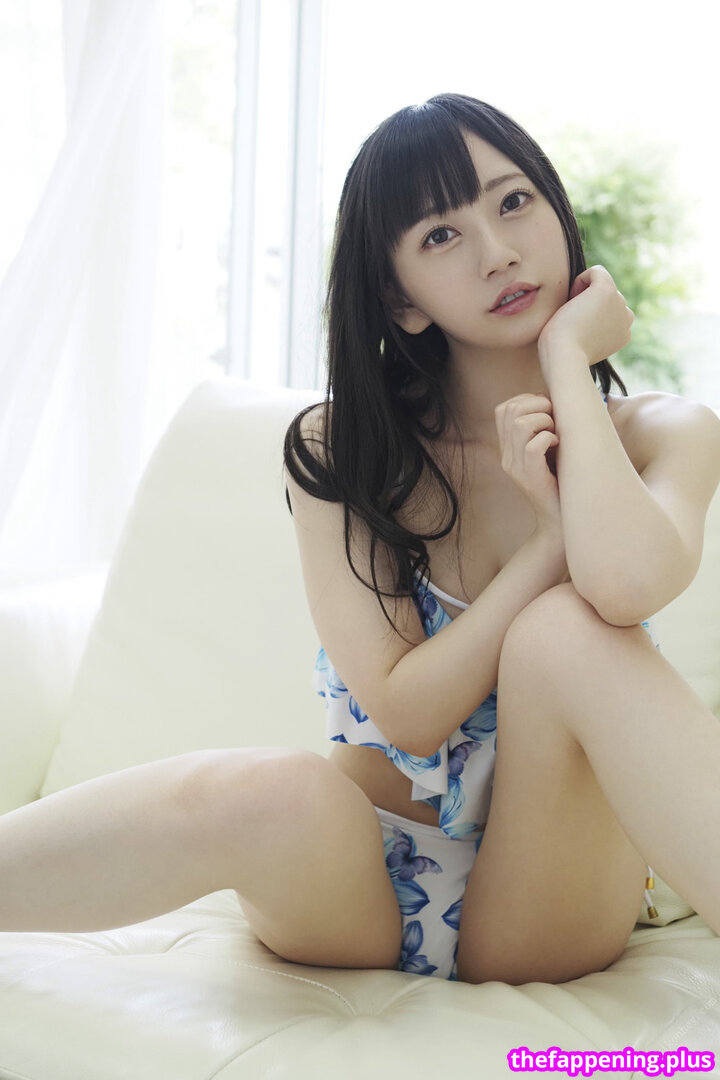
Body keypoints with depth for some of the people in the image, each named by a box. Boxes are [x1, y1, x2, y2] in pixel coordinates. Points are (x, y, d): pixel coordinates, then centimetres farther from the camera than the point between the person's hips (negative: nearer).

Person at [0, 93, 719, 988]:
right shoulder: (334, 451, -3)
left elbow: (627, 581, -30)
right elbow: (407, 714, -13)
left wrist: (567, 357, -16)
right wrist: (552, 537, -19)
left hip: (547, 910, 0)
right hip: (365, 891, 0)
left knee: (569, 628, -29)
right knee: (270, 797, -36)